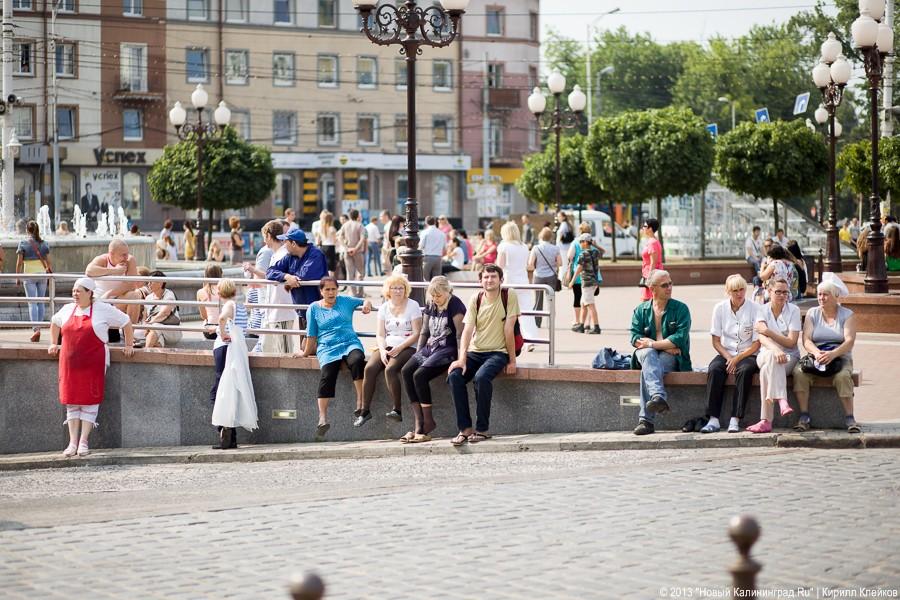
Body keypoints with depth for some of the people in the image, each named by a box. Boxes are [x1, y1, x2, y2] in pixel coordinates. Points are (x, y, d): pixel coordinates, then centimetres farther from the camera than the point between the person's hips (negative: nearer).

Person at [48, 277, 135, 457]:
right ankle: (73, 442, 8)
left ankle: (83, 442, 2)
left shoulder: (104, 310, -2)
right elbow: (54, 323, 31)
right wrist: (54, 344, 26)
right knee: (71, 400, 3)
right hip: (70, 363, 4)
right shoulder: (67, 310, 11)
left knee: (90, 400, -4)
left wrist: (129, 345, 6)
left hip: (93, 364, -4)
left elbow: (126, 322, 6)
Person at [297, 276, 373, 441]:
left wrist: (366, 304, 1)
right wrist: (306, 352, 19)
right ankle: (323, 419, -38)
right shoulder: (314, 308, 15)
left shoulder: (345, 301, 17)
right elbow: (311, 334, 18)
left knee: (357, 360, -37)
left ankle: (360, 403, -34)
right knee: (327, 375, -30)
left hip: (350, 343, 1)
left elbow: (365, 301, 23)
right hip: (327, 347, -1)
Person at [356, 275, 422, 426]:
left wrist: (399, 348, -16)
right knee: (369, 368, -23)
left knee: (390, 369, -33)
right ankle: (365, 410, -19)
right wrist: (383, 350, -11)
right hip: (387, 346, 4)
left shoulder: (413, 306, 1)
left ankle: (397, 410, -26)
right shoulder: (384, 307, 14)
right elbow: (380, 335, 9)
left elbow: (416, 334, -5)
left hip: (407, 347, -4)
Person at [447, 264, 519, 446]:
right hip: (475, 352, 4)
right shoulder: (476, 300, 4)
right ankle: (465, 428, -17)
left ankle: (483, 429, -21)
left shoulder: (509, 297, -5)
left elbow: (508, 330, -8)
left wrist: (512, 360, -8)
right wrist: (462, 359, -17)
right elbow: (467, 331, -5)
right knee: (454, 376, -23)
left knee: (481, 377, -33)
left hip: (498, 352, -4)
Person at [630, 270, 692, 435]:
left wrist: (651, 344, -11)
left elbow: (680, 338, -9)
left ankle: (646, 420, -44)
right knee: (648, 353, -36)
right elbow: (635, 338, -1)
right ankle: (658, 396, -58)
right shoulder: (641, 310, 13)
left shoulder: (680, 308, 5)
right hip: (647, 355, 2)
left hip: (672, 358, -2)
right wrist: (666, 346, -12)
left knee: (647, 370, -34)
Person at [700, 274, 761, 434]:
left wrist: (737, 359, -15)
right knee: (714, 369, -29)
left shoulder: (754, 309, -5)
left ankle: (735, 420, -35)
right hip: (726, 353, 2)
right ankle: (713, 419, -32)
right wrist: (728, 358, -12)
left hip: (748, 354, -2)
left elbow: (757, 344, -5)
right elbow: (716, 341, 4)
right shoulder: (720, 308, 3)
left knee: (744, 370, -35)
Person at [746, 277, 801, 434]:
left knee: (767, 369, -36)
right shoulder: (762, 310, 4)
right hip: (766, 354, 1)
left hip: (790, 357, -1)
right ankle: (782, 401, -55)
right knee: (773, 357, -39)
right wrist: (775, 350, -34)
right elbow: (762, 338, -13)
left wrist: (768, 331, -12)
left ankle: (766, 421, -45)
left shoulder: (793, 310, 1)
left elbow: (791, 342, -7)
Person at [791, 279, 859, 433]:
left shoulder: (847, 315, 3)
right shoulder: (812, 313, 10)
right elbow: (806, 340, -1)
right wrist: (817, 353, -24)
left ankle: (849, 418, -29)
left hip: (840, 357, -2)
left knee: (843, 376, -35)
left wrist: (833, 354, -29)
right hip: (815, 355, 2)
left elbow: (850, 341, -11)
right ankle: (804, 417, -28)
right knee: (799, 372, -29)